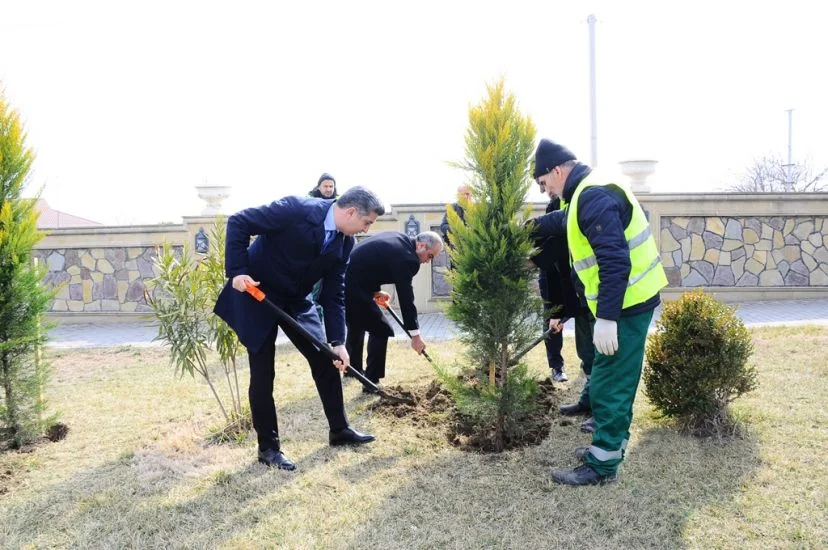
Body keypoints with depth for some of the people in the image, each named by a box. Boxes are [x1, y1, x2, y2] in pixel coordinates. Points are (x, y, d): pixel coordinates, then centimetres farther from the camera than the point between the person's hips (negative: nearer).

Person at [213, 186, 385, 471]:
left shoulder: (345, 243, -6)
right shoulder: (297, 208, -26)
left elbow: (334, 294, -1)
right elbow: (238, 222, -22)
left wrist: (338, 341, -6)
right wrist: (237, 272, -27)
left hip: (296, 300, 7)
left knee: (326, 360, 7)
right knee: (263, 372, -2)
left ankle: (339, 429, 24)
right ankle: (268, 446, 13)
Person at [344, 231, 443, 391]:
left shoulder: (399, 239, 12)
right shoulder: (405, 256, -18)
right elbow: (406, 297, -16)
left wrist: (375, 291, 15)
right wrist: (415, 334, -10)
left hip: (343, 279, 10)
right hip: (353, 288, -10)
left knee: (356, 326, 29)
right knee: (381, 329, -2)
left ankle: (353, 367, 45)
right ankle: (371, 381, 3)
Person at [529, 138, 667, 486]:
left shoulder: (594, 198, -20)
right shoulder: (590, 192, 14)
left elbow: (615, 261, -28)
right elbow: (560, 221, 34)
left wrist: (606, 317, -28)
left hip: (626, 302, -11)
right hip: (628, 299, 11)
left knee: (609, 383, -3)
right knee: (615, 379, 19)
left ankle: (602, 465, 6)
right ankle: (611, 443, 32)